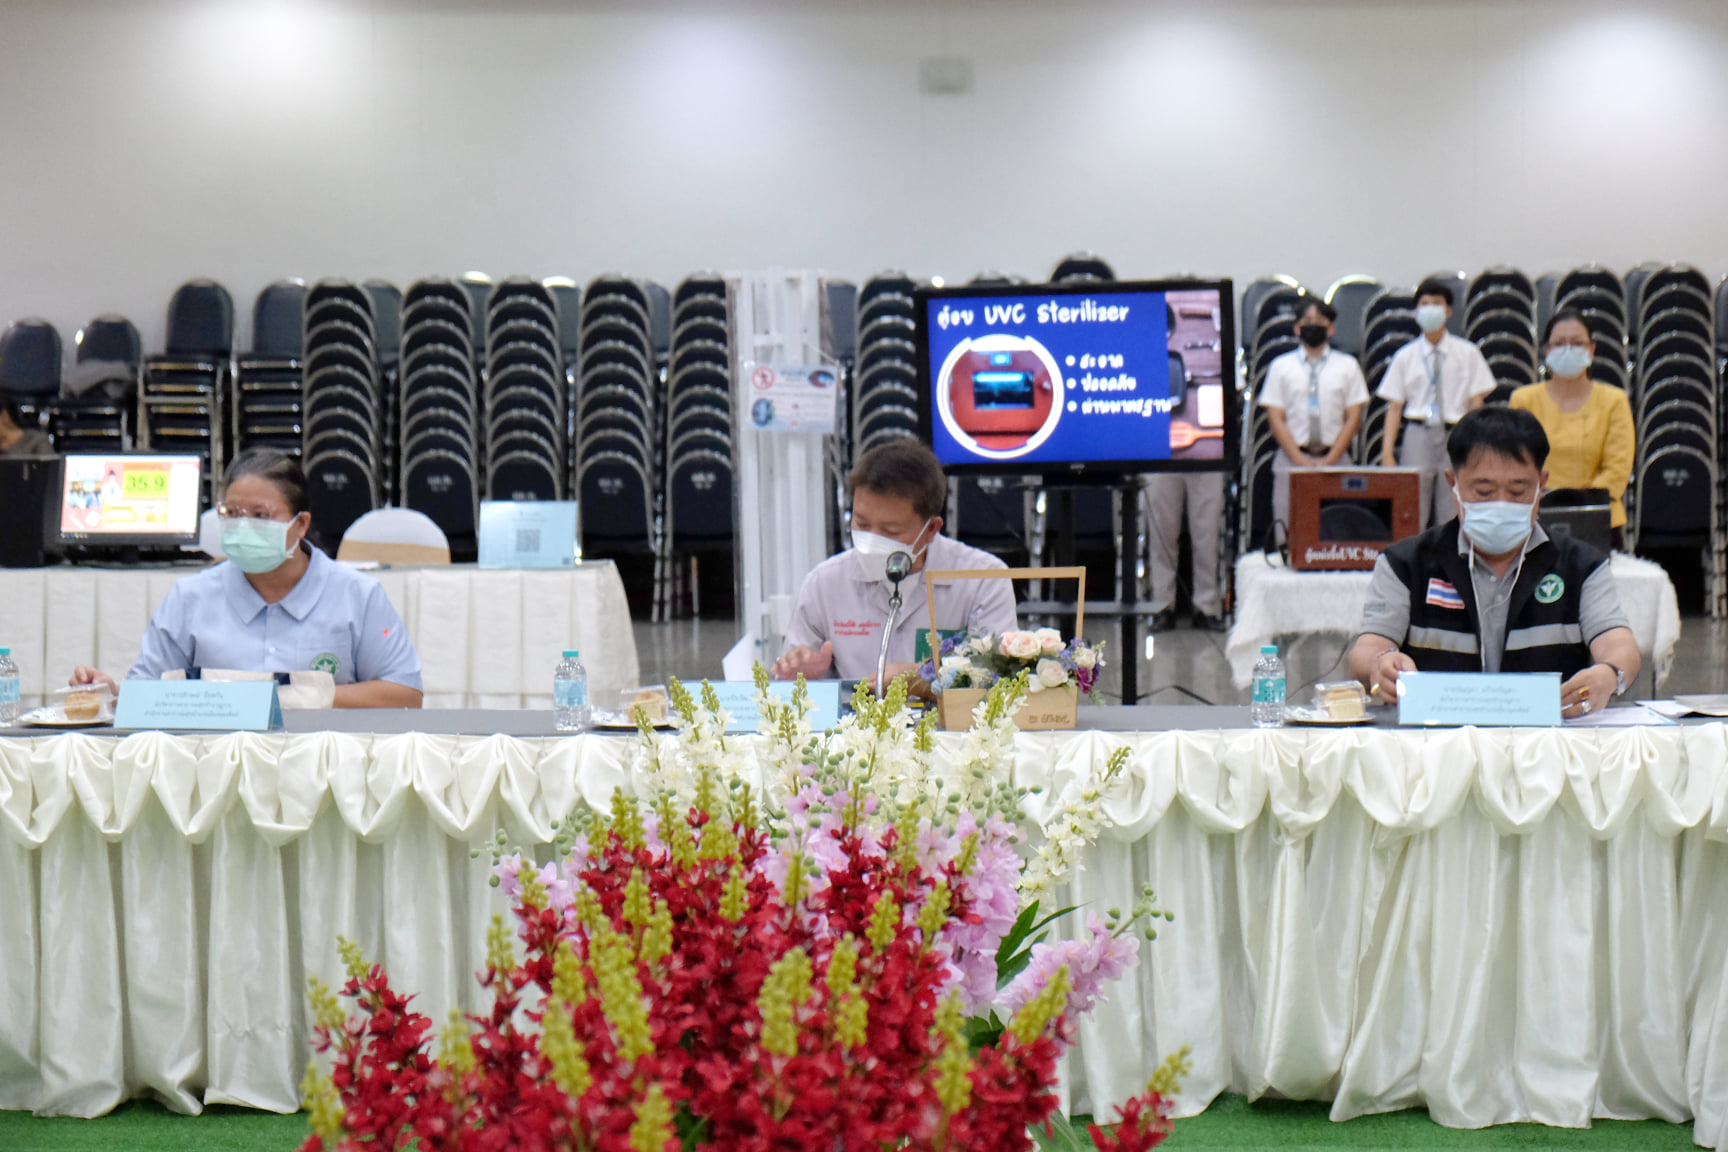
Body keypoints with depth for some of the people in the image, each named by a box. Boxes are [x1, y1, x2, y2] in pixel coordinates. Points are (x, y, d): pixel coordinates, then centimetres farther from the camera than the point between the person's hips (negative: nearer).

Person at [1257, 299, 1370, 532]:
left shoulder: (1347, 365, 11)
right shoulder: (1281, 366, 9)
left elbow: (1353, 417, 6)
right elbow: (1275, 418, 3)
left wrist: (1330, 460, -6)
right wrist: (1301, 461, -8)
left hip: (1335, 459, 0)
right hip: (1291, 458, 0)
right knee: (1288, 527, -7)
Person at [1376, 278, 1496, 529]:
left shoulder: (1467, 353, 6)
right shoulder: (1405, 356, 8)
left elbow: (1475, 403, 4)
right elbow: (1394, 407, 7)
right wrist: (1387, 452, -1)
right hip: (1418, 435, 1)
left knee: (1452, 517, -5)